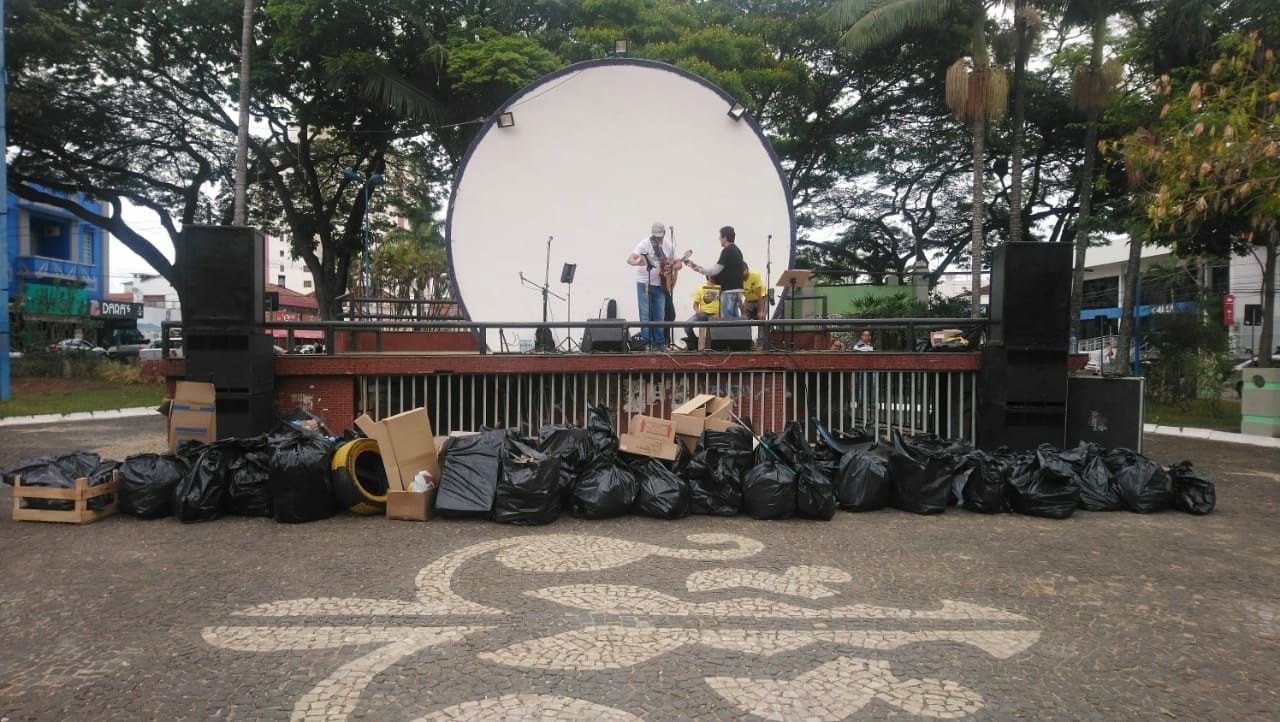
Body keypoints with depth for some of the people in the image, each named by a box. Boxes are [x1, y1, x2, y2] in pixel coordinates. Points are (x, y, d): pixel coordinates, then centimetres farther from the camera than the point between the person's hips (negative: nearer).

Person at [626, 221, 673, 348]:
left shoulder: (668, 245, 2)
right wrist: (637, 262, -43)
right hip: (644, 283, -4)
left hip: (660, 284, 4)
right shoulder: (644, 244, -11)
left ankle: (659, 342, 17)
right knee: (645, 314, -3)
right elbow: (630, 259, -20)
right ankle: (646, 341, 3)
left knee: (659, 315, 8)